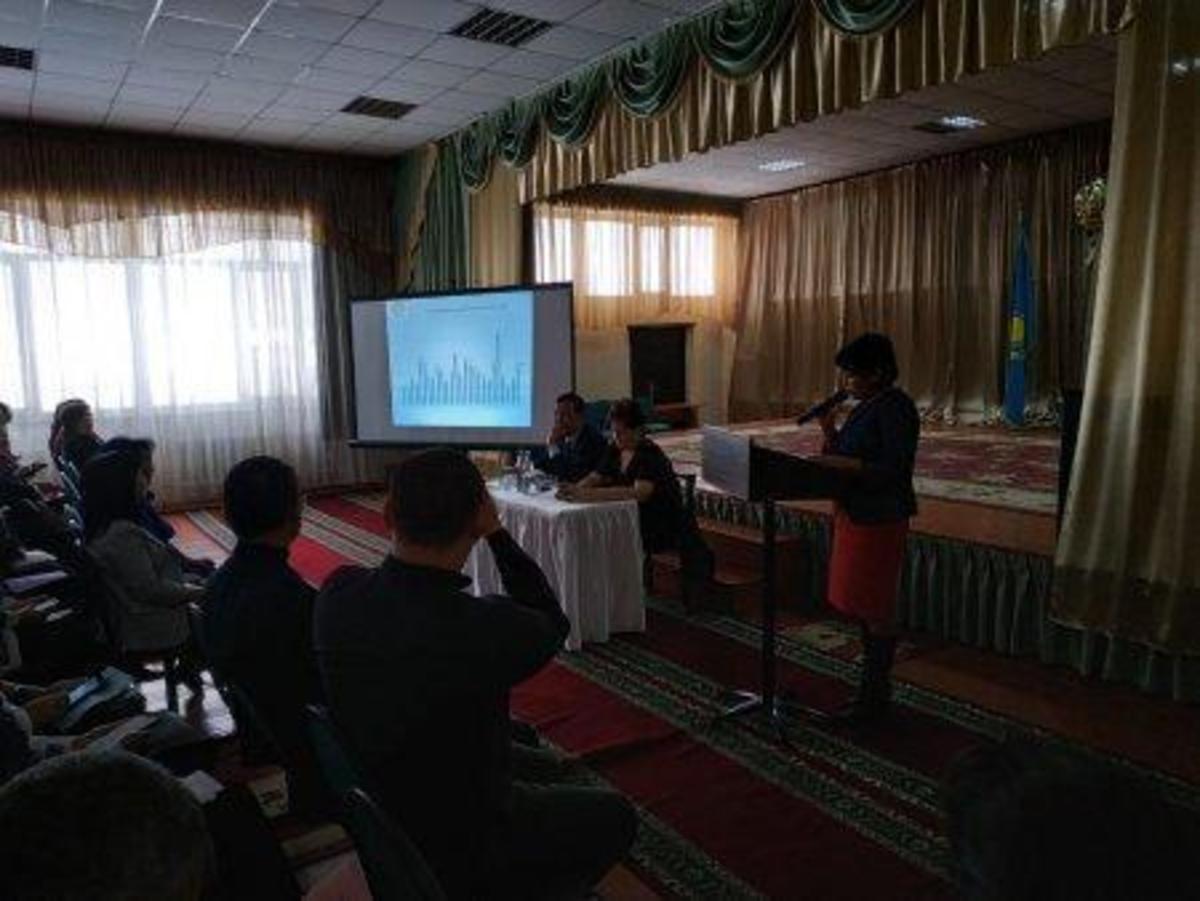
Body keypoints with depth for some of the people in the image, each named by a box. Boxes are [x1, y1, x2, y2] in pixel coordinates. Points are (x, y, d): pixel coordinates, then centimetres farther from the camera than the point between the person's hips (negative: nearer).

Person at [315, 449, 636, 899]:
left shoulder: (337, 592, -19)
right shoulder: (487, 629, -36)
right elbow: (551, 622, -13)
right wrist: (497, 531, -15)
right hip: (459, 849, -6)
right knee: (616, 818, 17)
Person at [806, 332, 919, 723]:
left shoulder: (895, 408, -16)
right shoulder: (867, 406, 13)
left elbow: (894, 469, -22)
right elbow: (847, 456, 17)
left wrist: (842, 463, -26)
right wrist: (830, 432, 2)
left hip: (879, 519, -10)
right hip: (855, 513, 10)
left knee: (875, 608, -1)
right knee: (861, 605, 15)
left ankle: (874, 697, 11)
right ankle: (876, 687, 28)